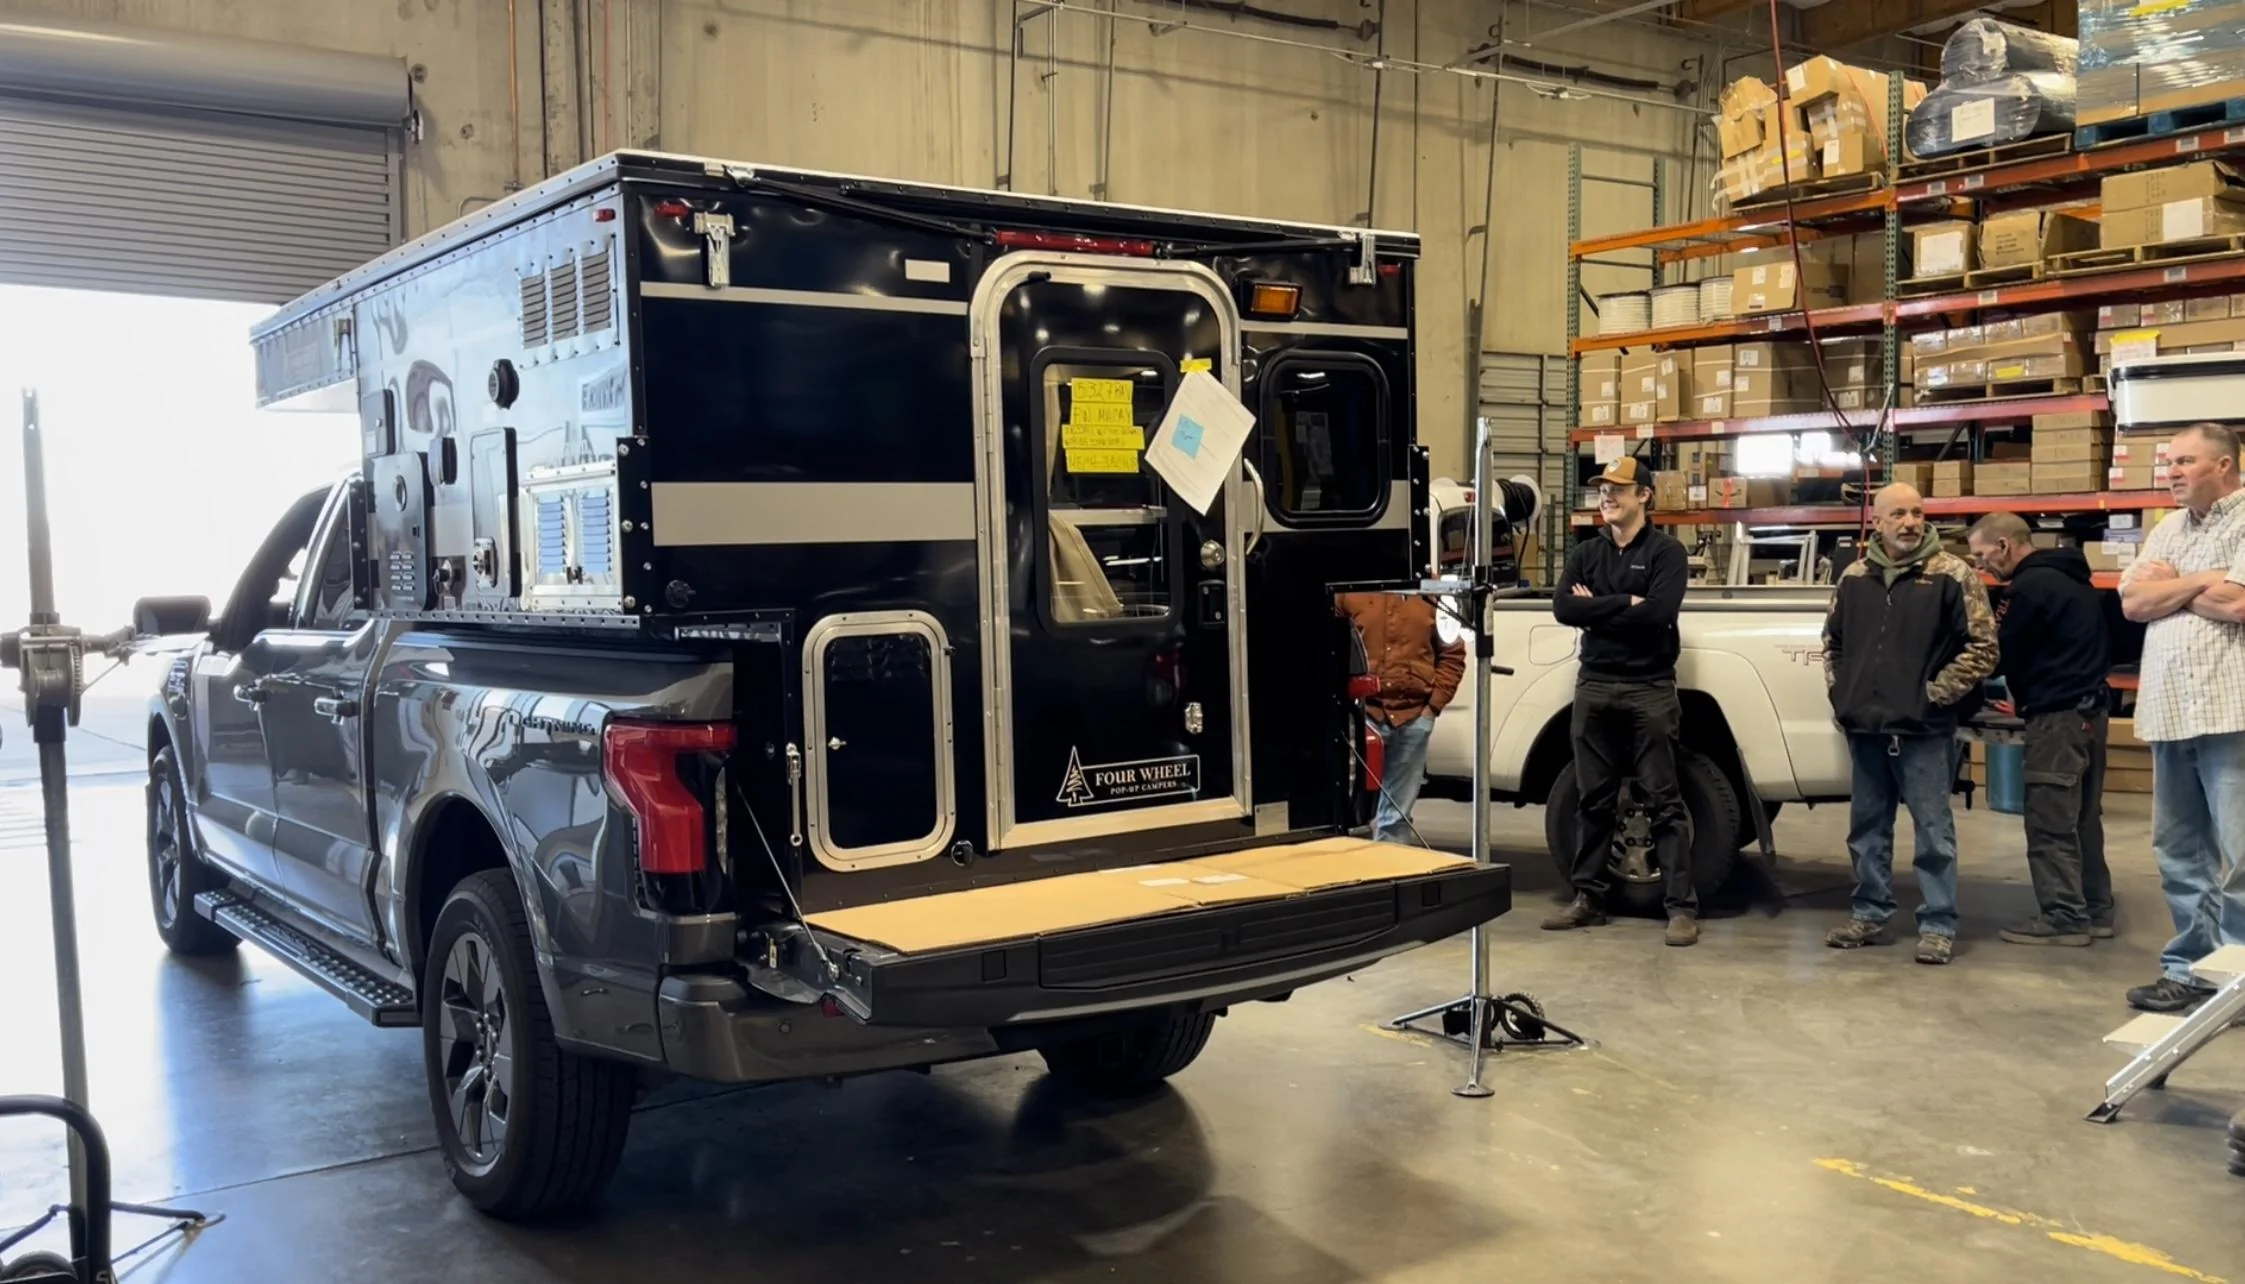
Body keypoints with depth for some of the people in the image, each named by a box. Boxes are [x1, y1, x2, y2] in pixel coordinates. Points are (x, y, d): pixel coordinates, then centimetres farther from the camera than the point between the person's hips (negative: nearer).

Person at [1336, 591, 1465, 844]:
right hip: (1364, 712, -2)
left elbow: (1452, 654, 8)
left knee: (1398, 813, 11)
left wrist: (1435, 704, 1)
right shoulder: (1350, 594, 0)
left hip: (1415, 716, 2)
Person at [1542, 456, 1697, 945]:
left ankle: (1682, 907, -2)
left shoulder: (1666, 551, -1)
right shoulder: (1586, 553, 12)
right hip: (1594, 686, 5)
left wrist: (1596, 608, -8)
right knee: (1594, 798, 9)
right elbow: (1563, 609, -4)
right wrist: (1625, 603, -11)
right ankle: (1589, 898, 16)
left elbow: (1659, 612, -17)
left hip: (1649, 688, -4)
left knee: (1662, 800, -4)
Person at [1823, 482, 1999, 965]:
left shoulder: (1953, 575, -6)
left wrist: (1935, 694, -10)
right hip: (1864, 727, 5)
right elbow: (1832, 641, 21)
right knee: (1867, 827, 13)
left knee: (1933, 829, 0)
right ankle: (1870, 914, 25)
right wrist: (1840, 693, 10)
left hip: (1923, 730, -5)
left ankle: (1939, 925, 9)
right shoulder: (1855, 577, 9)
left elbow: (1982, 647, -8)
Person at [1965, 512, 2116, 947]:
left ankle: (2064, 916, -4)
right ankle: (2094, 910, 19)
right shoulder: (2068, 578, 16)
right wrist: (2024, 697, 16)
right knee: (2082, 818, 14)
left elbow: (2001, 658, -10)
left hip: (2058, 716, -10)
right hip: (2088, 708, 10)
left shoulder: (2031, 585, -15)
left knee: (2051, 823, -6)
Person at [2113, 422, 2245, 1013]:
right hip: (2171, 711, 8)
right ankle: (2191, 968, 21)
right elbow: (2132, 603, 7)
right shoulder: (2167, 529, 17)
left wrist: (2170, 582, -3)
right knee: (2179, 851, 13)